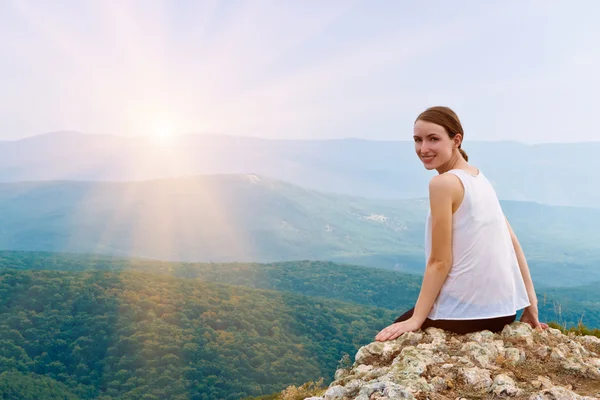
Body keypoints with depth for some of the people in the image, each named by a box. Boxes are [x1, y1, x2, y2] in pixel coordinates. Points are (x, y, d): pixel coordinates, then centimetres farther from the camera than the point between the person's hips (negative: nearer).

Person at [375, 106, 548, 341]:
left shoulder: (444, 183, -14)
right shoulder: (479, 178, 10)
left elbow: (439, 262, -15)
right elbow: (512, 243, 10)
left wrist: (416, 319, -12)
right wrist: (530, 303, 12)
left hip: (466, 312, -7)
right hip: (503, 309, 7)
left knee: (397, 333, 18)